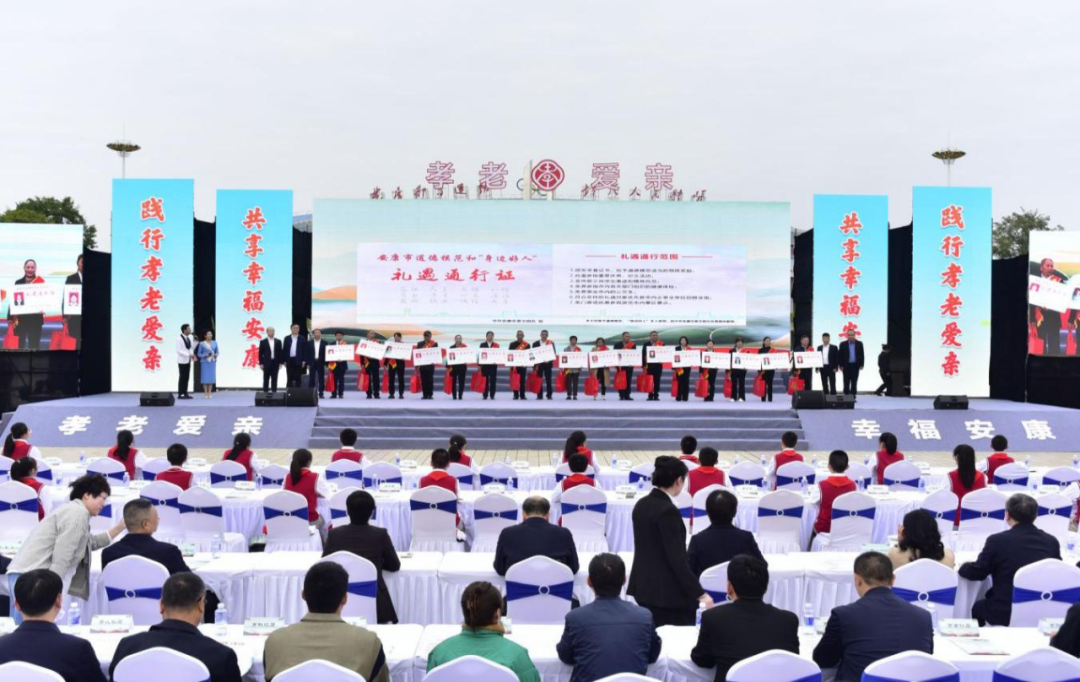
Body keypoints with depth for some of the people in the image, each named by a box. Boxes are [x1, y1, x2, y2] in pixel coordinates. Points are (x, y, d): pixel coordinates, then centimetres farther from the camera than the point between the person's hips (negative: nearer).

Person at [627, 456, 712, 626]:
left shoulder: (641, 504, 6)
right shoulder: (668, 511, -20)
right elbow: (677, 559, -22)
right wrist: (700, 593, -19)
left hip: (644, 586, 9)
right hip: (667, 592, -9)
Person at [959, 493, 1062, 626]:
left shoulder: (997, 540, -13)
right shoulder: (1051, 541, -1)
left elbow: (977, 573, -2)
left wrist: (964, 566, 20)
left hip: (1005, 614, -4)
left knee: (978, 607, 27)